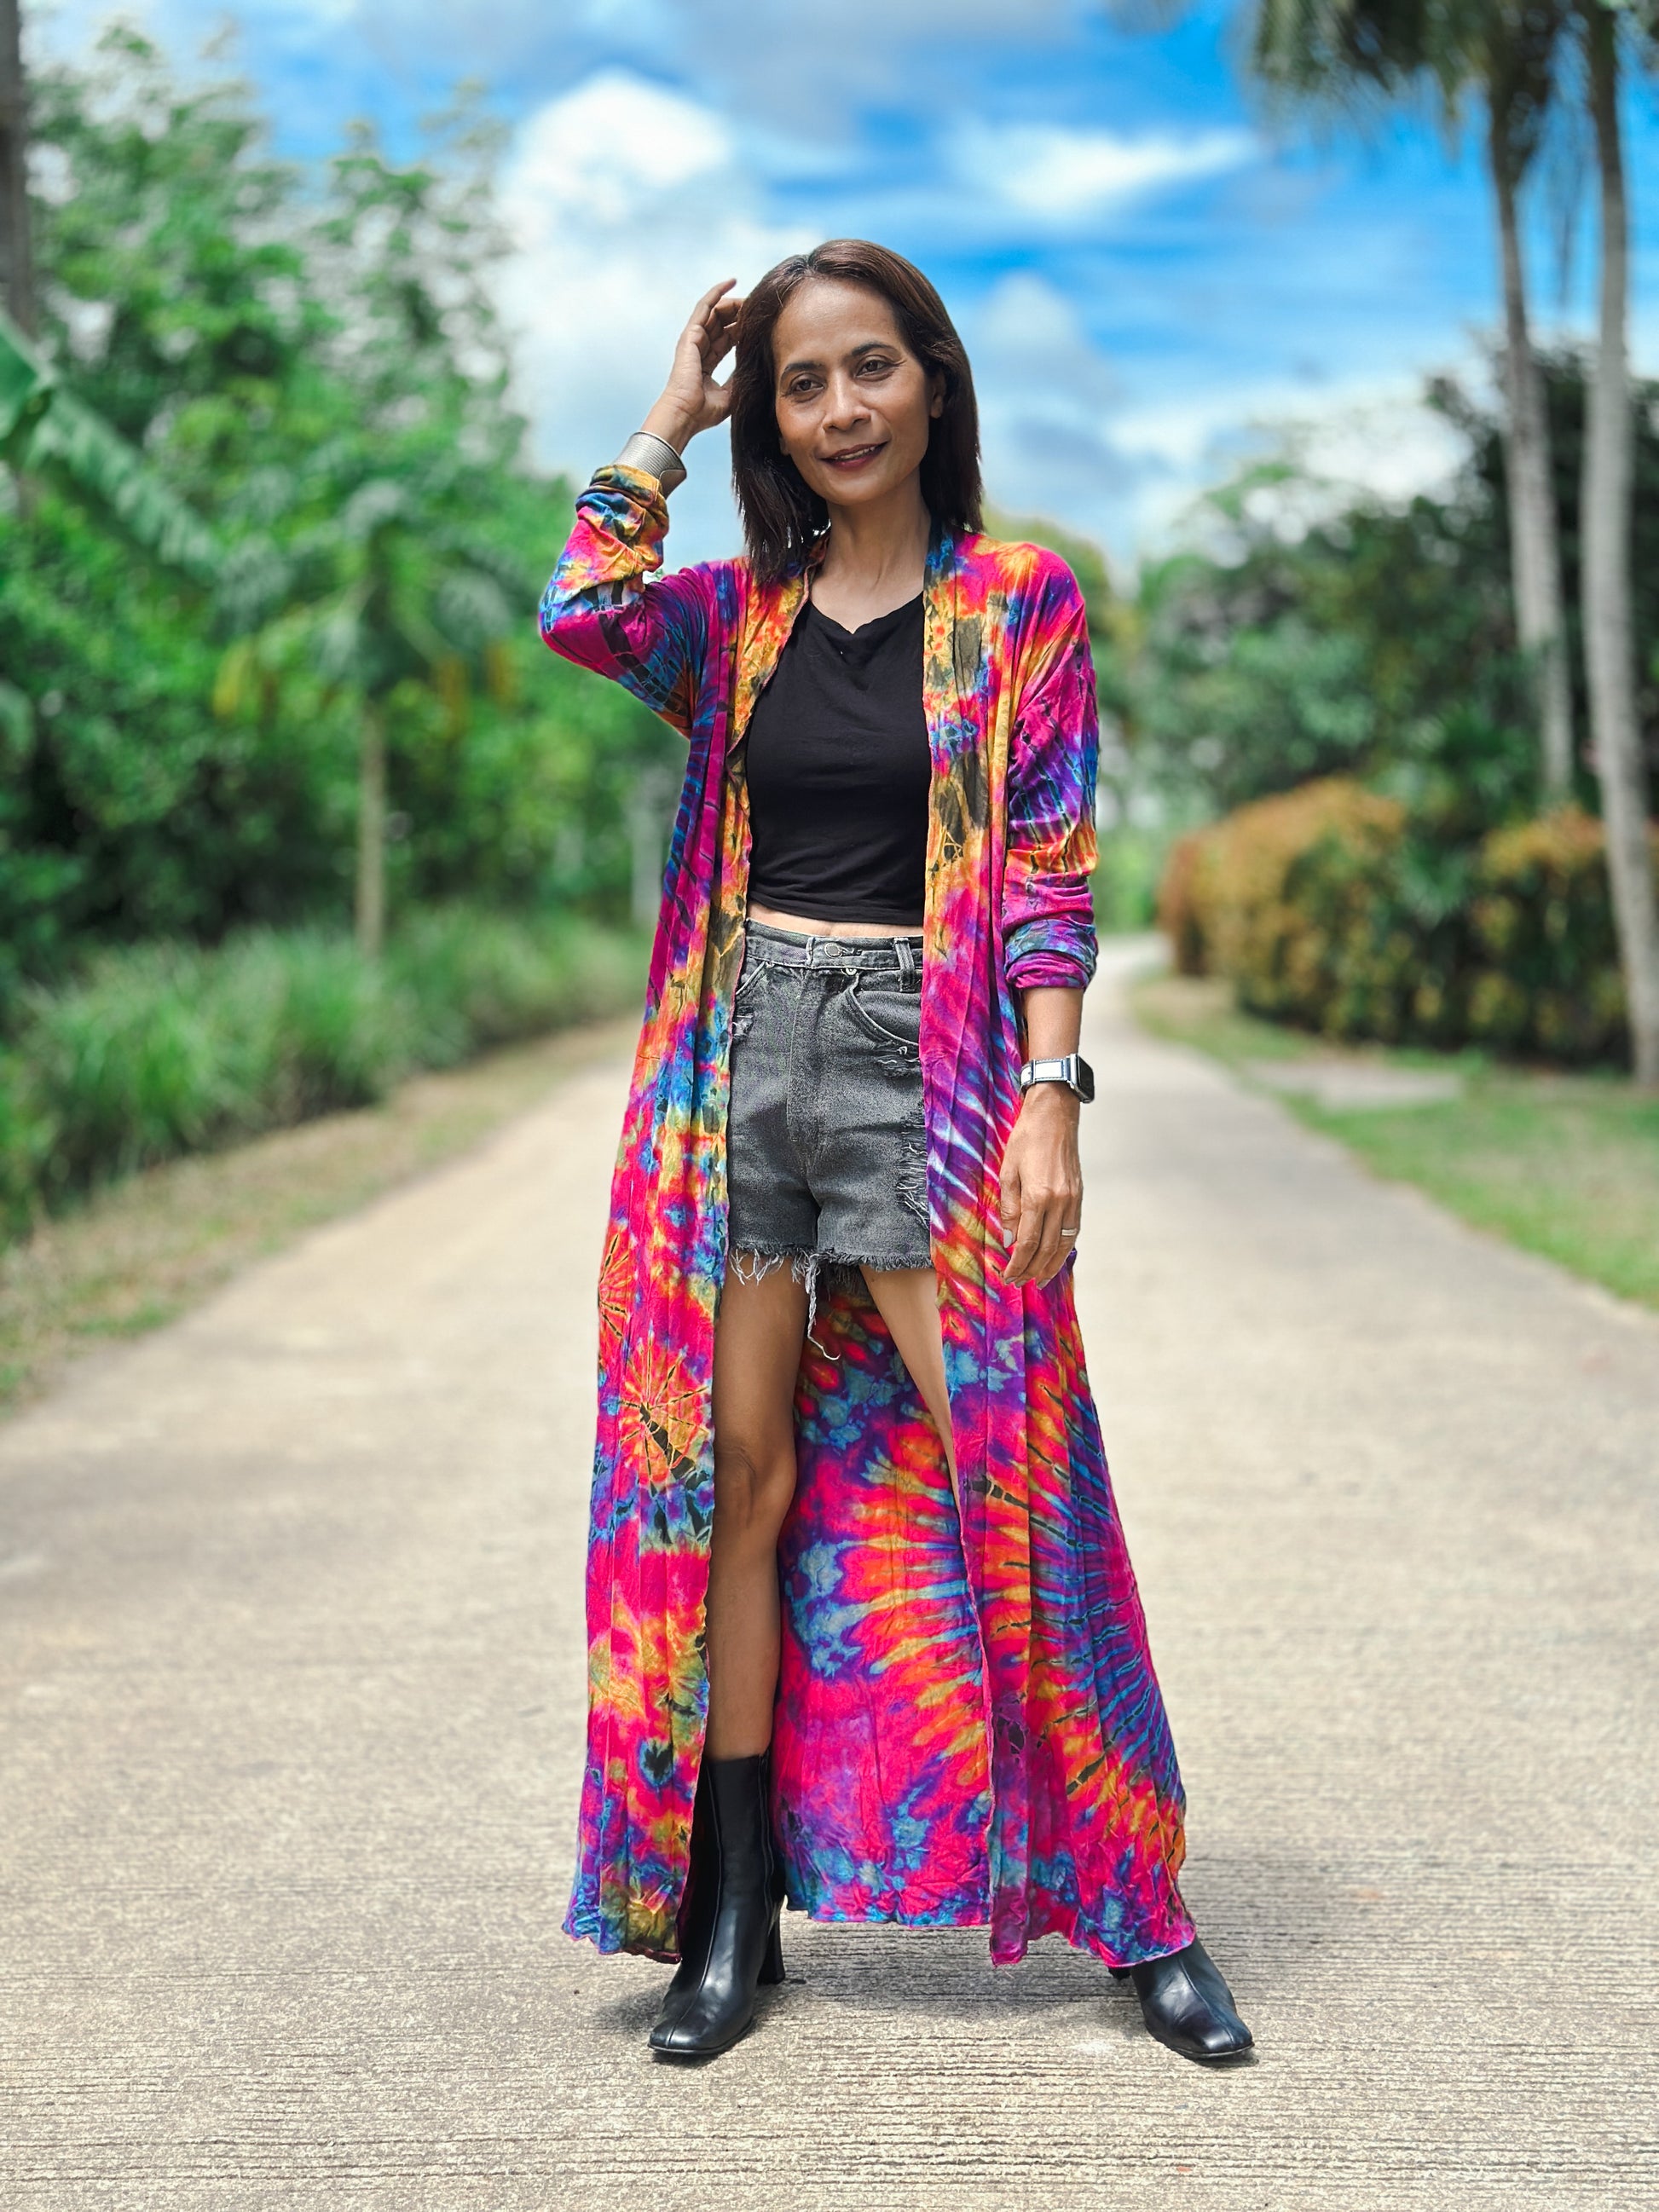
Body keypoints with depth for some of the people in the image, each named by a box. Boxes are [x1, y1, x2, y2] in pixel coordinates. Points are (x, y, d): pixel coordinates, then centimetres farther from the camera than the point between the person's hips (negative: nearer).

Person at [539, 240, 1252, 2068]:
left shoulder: (1020, 602, 3)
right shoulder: (740, 613, 11)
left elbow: (1049, 872, -2)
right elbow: (581, 614, -10)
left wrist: (1052, 1099, -12)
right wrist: (669, 417, 2)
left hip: (925, 1065, -3)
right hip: (741, 1059, 3)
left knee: (1006, 1473, -4)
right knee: (735, 1472, 4)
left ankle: (1137, 1912, 9)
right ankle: (730, 1915, 15)